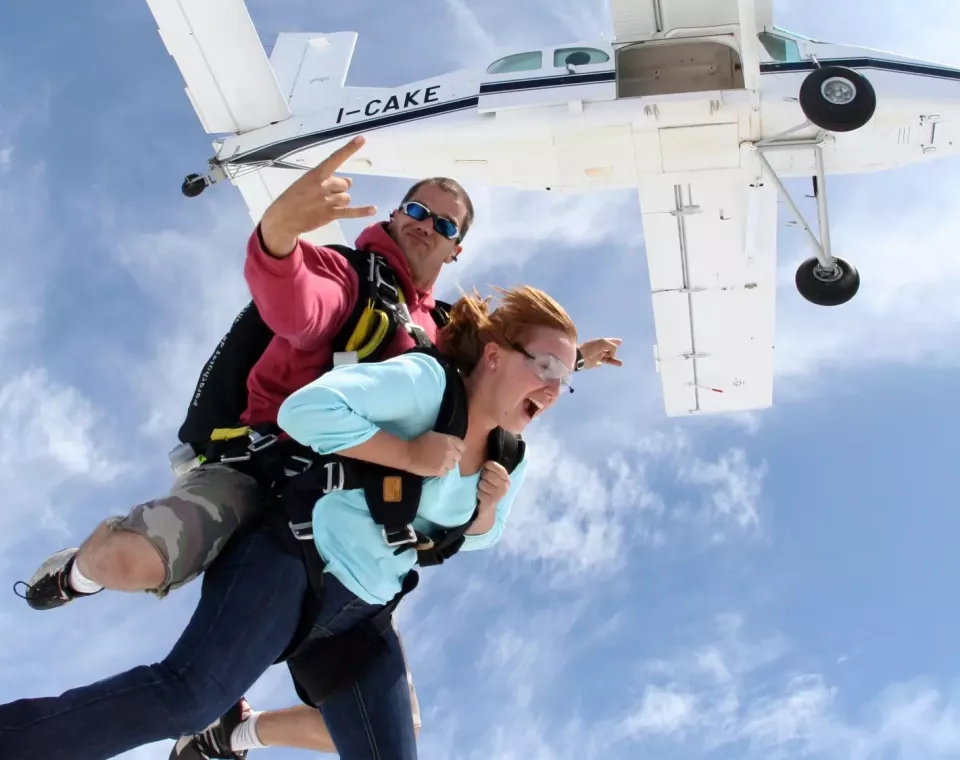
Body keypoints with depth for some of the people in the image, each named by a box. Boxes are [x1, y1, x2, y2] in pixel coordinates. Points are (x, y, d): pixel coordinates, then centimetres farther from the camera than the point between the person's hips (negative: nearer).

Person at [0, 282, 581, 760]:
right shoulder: (427, 381, -13)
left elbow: (477, 537, 25)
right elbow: (307, 409, -24)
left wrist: (490, 507, 1)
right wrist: (409, 455, -22)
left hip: (360, 615, 8)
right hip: (297, 560, -8)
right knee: (185, 697, -28)